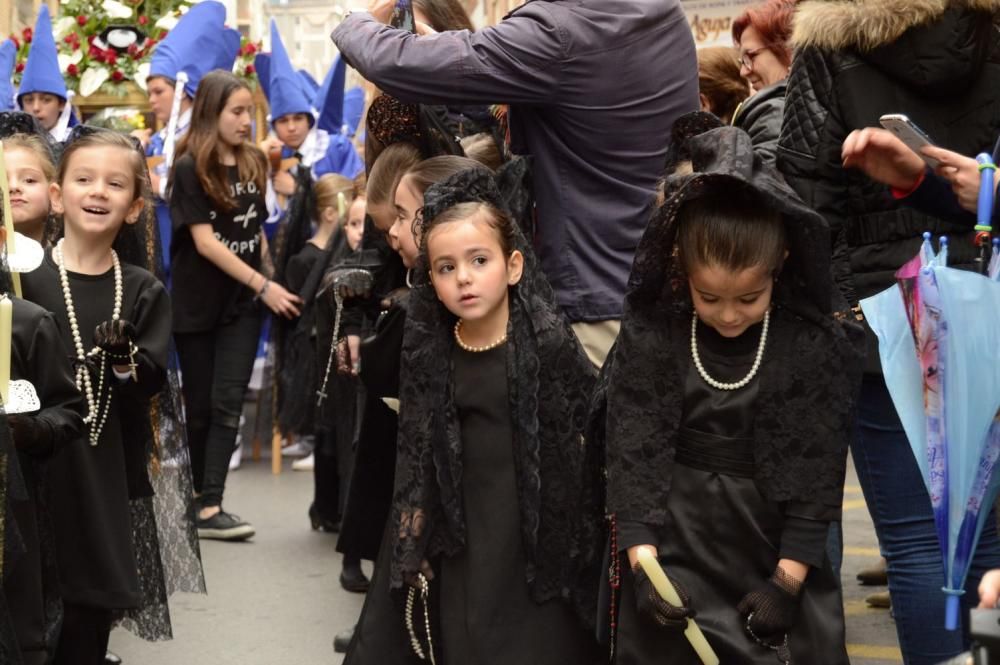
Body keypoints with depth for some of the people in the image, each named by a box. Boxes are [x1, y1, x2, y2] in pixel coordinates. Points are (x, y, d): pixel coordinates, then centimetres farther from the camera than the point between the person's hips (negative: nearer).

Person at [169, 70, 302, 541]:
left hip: (242, 302, 3)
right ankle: (198, 490, 24)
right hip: (197, 302, -3)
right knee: (199, 404, 7)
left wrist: (270, 281, 8)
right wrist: (263, 285, -19)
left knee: (227, 403, -6)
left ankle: (209, 508, -8)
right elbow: (205, 241, -15)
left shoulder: (253, 163, 6)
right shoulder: (190, 168, -9)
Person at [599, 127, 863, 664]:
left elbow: (816, 465, -8)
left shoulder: (816, 344, -12)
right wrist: (643, 563, -16)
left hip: (777, 537, 0)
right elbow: (633, 451, -10)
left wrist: (789, 579, -10)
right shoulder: (650, 335, -11)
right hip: (675, 532, 0)